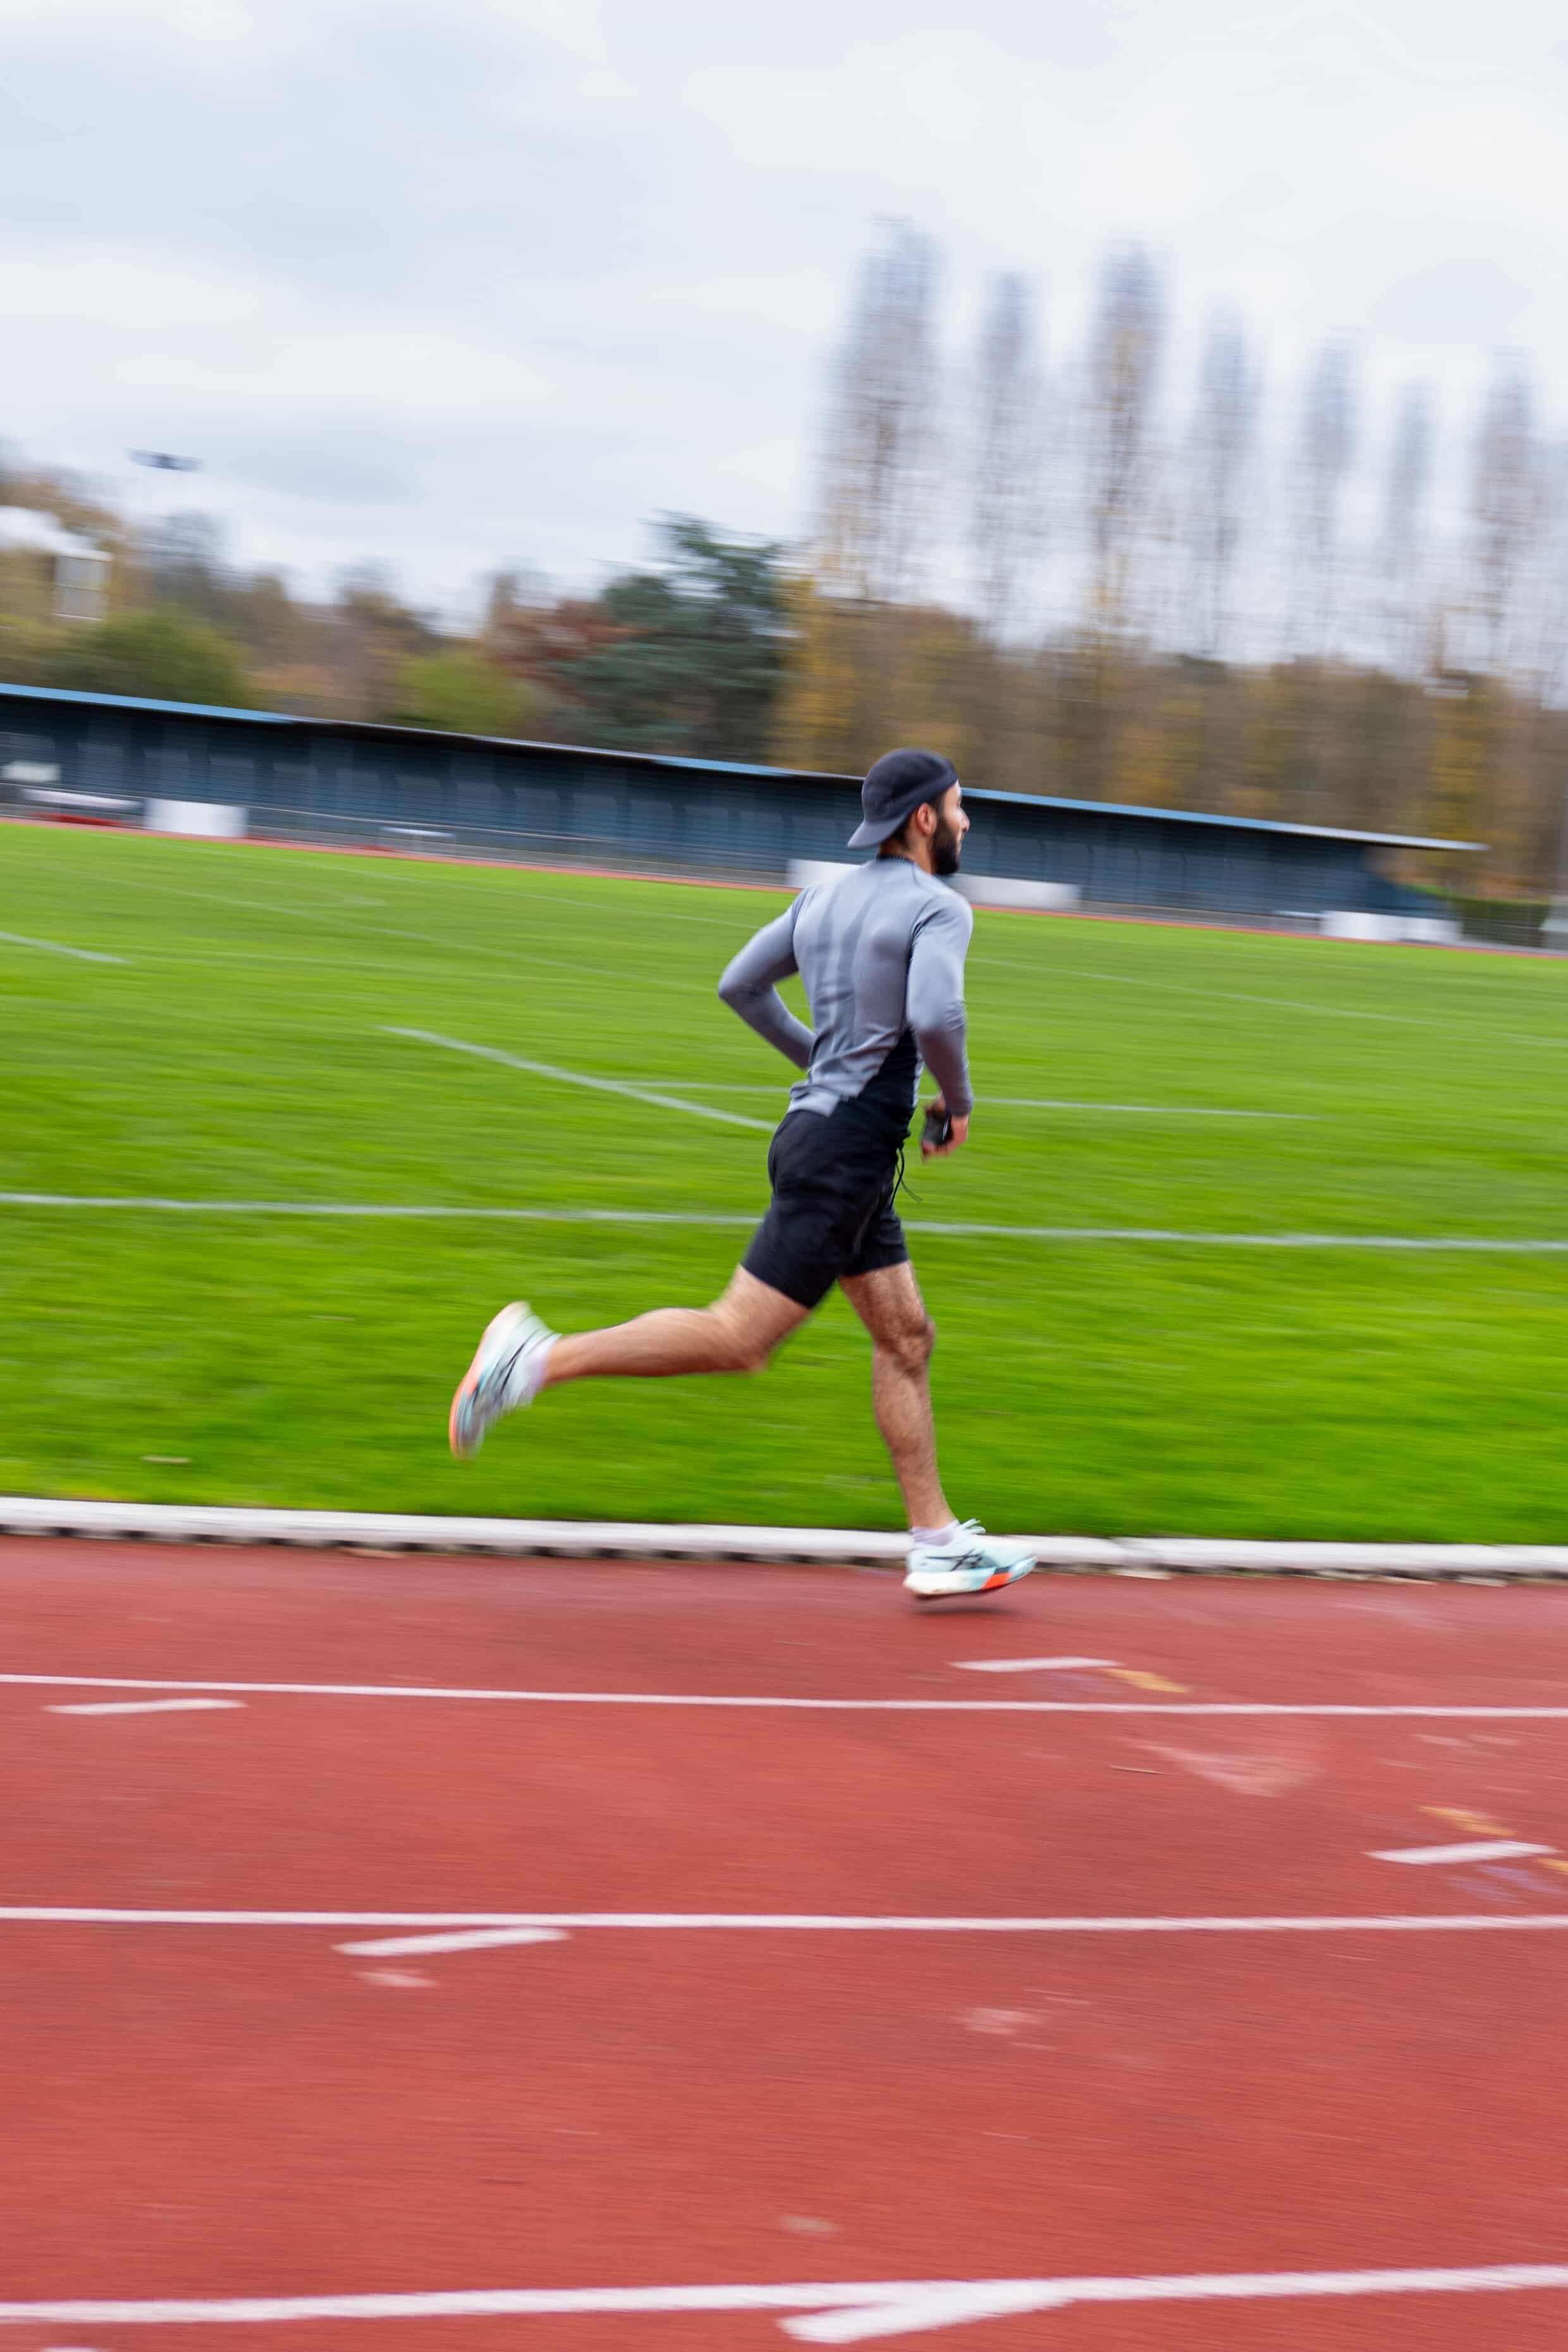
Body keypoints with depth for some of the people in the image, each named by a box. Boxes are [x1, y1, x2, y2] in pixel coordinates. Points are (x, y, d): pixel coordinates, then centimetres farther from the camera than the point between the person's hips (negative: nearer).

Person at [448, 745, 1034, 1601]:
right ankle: (538, 1360, -9)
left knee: (906, 1339, 12)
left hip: (819, 1125, 10)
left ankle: (938, 1545, 15)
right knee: (735, 1340, -8)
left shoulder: (826, 896, 13)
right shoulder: (938, 908, -11)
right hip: (846, 1153, -10)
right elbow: (935, 1017, -27)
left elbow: (740, 985, 16)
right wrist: (958, 1104, -8)